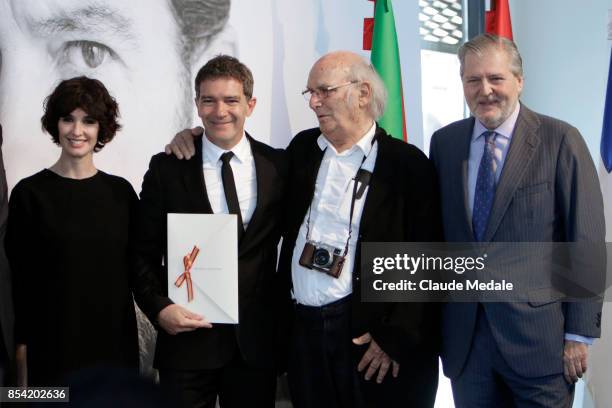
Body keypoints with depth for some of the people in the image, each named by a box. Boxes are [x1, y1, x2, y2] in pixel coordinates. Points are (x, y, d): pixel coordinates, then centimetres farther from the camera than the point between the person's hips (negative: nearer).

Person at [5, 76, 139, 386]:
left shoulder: (120, 191, 4)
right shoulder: (29, 193, -4)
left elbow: (137, 264, 8)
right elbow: (20, 279, -4)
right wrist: (22, 350, -6)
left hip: (115, 340, 3)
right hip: (52, 346, -2)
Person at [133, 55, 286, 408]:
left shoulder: (278, 165, 1)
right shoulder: (167, 169, -2)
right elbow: (144, 253, 1)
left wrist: (283, 307, 3)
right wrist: (159, 308, -13)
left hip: (257, 340, 1)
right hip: (186, 336, -1)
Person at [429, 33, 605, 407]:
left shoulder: (561, 141, -7)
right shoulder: (444, 142, 6)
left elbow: (586, 241, -8)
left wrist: (580, 333, -9)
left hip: (539, 335, -3)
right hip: (463, 337, 4)